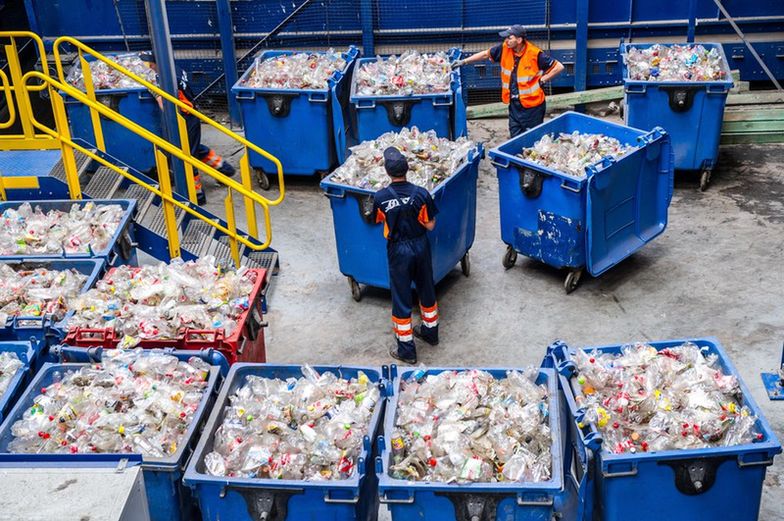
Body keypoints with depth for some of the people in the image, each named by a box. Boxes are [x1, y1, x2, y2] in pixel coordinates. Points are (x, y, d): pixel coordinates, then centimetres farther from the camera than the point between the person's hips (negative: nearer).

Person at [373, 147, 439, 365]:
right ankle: (430, 331, 42)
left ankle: (406, 350, 14)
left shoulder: (381, 197, -17)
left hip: (398, 250, -2)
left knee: (401, 298, 8)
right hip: (421, 246, 2)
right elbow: (430, 225, -7)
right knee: (427, 290, 22)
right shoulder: (421, 193, -16)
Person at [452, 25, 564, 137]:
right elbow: (486, 54, 13)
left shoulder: (535, 54, -17)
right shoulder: (505, 49, -2)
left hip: (532, 106, -5)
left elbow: (559, 67, -10)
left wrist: (542, 80, -10)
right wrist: (464, 62, 12)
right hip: (514, 104, 6)